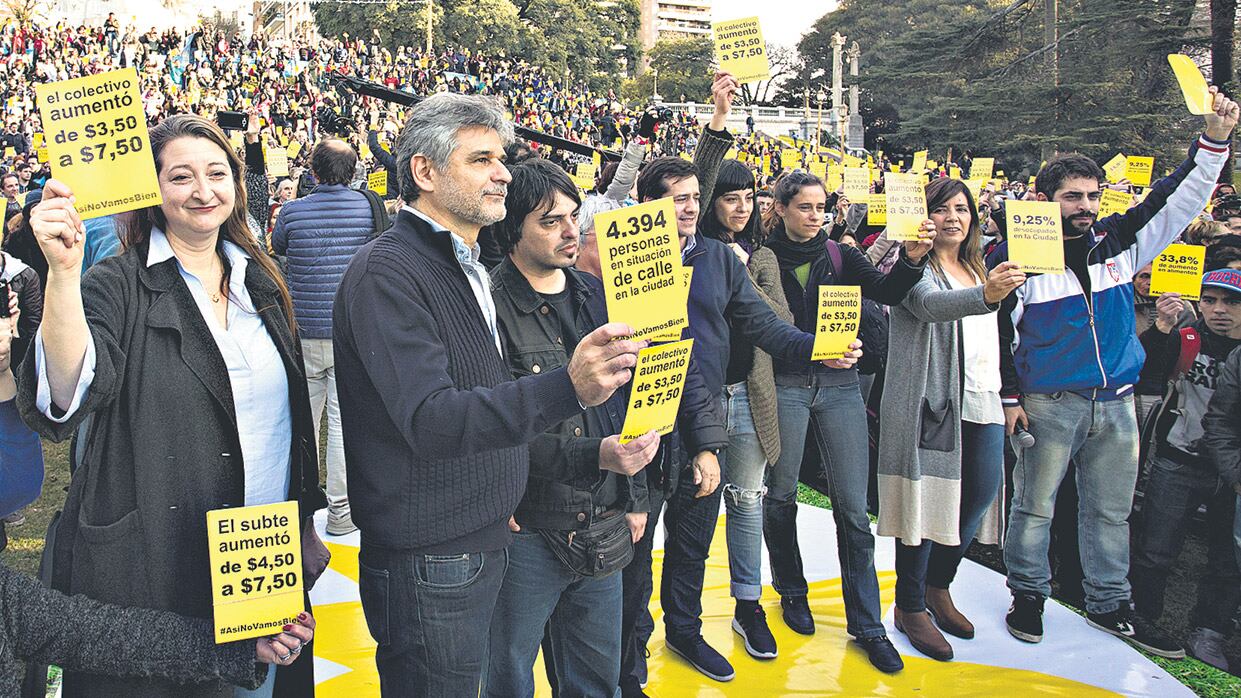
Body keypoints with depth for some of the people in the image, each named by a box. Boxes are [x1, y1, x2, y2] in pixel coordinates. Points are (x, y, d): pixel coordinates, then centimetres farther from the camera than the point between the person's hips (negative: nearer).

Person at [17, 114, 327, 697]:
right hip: (153, 571, -4)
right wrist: (63, 270, -38)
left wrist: (306, 517, 14)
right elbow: (65, 399, -26)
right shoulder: (119, 287, -9)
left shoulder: (260, 280, 7)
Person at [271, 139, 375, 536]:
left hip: (304, 330, 1)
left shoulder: (292, 212, -5)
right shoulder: (369, 208, -5)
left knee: (303, 418, 15)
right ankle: (341, 510, 9)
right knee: (345, 420, 4)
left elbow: (277, 249, 15)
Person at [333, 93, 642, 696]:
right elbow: (429, 420, -30)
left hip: (483, 546, 9)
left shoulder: (468, 267, 13)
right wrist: (565, 389, -43)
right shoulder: (387, 272, -18)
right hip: (428, 565, -9)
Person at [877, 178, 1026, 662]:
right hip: (929, 398, -8)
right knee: (925, 496, -5)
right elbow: (929, 304, -28)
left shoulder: (977, 269, 19)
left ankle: (938, 586, 27)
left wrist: (1003, 393, 21)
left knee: (981, 493, 7)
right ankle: (910, 607, 9)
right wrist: (983, 295, -46)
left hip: (980, 400, 8)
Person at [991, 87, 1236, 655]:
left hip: (1116, 404, 5)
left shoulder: (1117, 242, 6)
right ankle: (1028, 595, 23)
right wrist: (1009, 397, -8)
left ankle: (1109, 604, 29)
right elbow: (995, 331, -5)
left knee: (1111, 511, 14)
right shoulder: (1015, 255, -7)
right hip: (1048, 405, -5)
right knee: (1034, 506, 5)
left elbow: (1177, 202, 7)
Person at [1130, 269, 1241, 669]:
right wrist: (1162, 327, -35)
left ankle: (1207, 636, 24)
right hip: (1178, 463, -2)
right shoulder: (1183, 341, -3)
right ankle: (1141, 618, 18)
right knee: (1155, 551, 1)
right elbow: (1147, 365, -21)